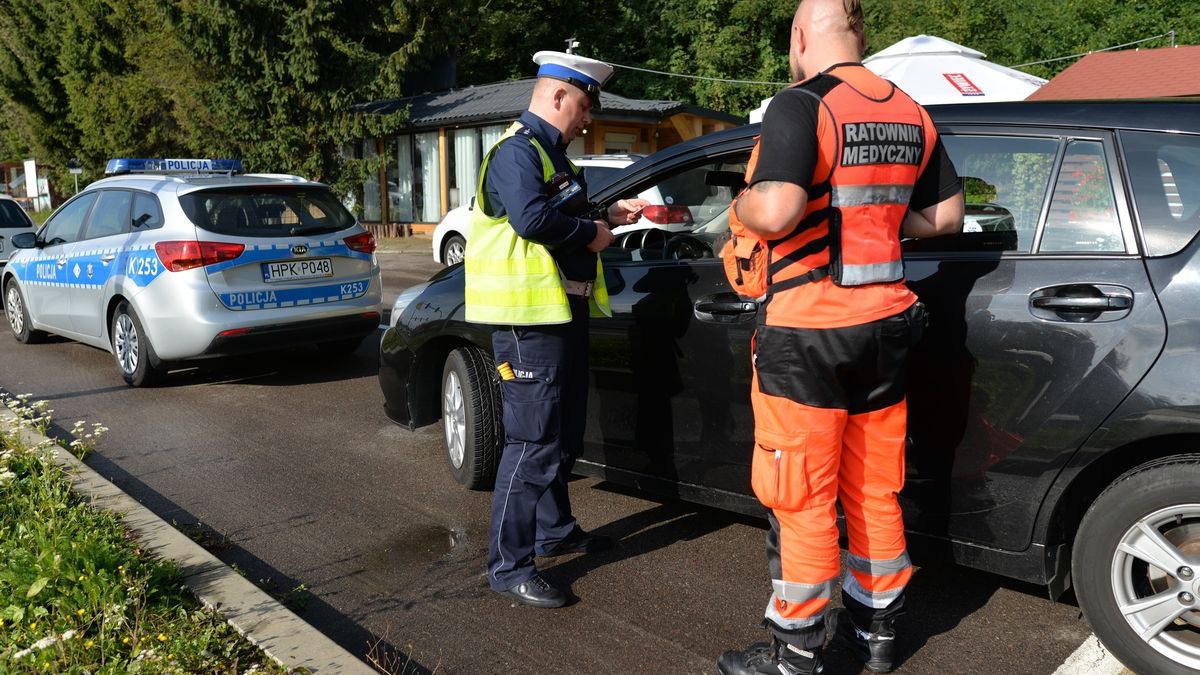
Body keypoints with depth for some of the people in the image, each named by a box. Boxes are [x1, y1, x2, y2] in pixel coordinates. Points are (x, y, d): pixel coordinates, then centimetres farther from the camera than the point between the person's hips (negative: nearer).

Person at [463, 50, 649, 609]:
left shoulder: (550, 153, 20)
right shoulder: (517, 150, -13)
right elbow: (532, 219, -28)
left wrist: (608, 216, 12)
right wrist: (593, 233, -15)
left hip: (563, 311, 11)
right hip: (531, 317, -11)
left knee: (562, 436, 19)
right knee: (532, 443, -9)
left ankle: (554, 530, 35)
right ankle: (509, 566, -1)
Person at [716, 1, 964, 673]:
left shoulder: (800, 105, -14)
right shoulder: (911, 114, 10)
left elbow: (776, 211, -27)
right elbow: (946, 215, 14)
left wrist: (741, 206, -6)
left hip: (808, 333, -7)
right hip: (885, 323, 7)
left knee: (803, 502, 4)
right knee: (875, 491, 18)